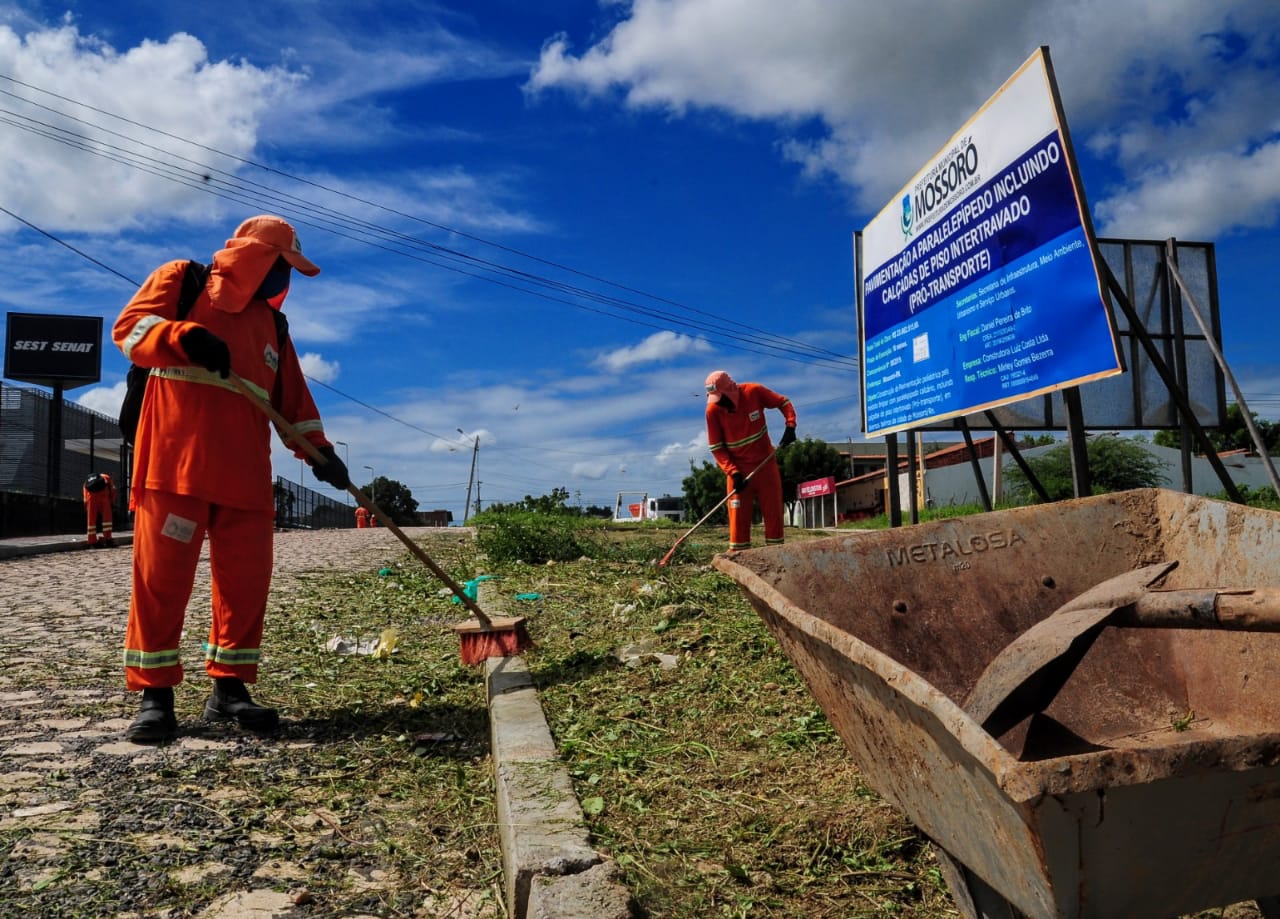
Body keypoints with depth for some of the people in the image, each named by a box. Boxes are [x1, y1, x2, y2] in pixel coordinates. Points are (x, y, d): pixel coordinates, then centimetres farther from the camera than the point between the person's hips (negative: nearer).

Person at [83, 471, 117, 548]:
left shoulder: (87, 481, 40)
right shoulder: (106, 477, 36)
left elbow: (85, 499, 31)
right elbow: (113, 489, 18)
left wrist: (87, 512, 33)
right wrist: (112, 503, 23)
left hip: (90, 494, 3)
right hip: (102, 492, -3)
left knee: (91, 519, 13)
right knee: (106, 516, 6)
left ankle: (93, 541, 16)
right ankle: (108, 539, 3)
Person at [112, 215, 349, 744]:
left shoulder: (271, 324, 23)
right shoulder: (182, 281, 10)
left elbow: (293, 401, 19)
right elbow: (130, 328, -1)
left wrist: (318, 450, 5)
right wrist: (186, 336, -21)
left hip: (245, 471, 5)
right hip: (174, 461, -5)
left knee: (246, 580, 1)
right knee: (161, 576, -5)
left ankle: (229, 688, 11)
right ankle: (154, 694, 3)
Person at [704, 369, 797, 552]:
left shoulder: (754, 392, -14)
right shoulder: (713, 410, -13)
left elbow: (783, 402, 2)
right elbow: (716, 447, -9)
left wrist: (790, 426, -15)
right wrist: (733, 472, -19)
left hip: (765, 463, 1)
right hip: (738, 468, -1)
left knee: (773, 511, 5)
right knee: (738, 516, -5)